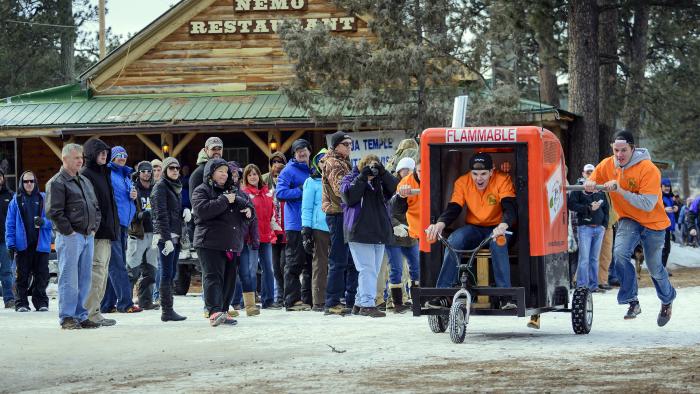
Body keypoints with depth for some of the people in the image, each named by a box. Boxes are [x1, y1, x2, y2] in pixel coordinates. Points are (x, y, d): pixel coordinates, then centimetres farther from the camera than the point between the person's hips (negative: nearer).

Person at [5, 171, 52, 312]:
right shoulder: (16, 201, 5)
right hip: (22, 245, 0)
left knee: (41, 275, 2)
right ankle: (21, 303, 9)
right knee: (23, 275, 2)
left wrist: (43, 222, -17)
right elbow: (10, 224, 4)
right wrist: (11, 243, -4)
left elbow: (52, 219, 5)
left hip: (41, 244, 0)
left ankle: (41, 302, 12)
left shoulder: (43, 199, 6)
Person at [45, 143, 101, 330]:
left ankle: (80, 315, 14)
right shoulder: (57, 183, -6)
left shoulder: (85, 181, 19)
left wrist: (94, 227, 11)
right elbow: (54, 211, -14)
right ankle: (67, 318, -4)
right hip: (69, 237, -8)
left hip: (88, 236, 8)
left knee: (84, 279, 9)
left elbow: (96, 207, 25)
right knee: (69, 278, -7)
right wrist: (69, 231, -14)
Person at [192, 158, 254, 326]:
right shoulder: (202, 191, -1)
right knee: (213, 277, -14)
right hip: (210, 243, -7)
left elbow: (248, 204, 28)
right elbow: (202, 210, -18)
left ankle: (223, 311, 15)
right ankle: (214, 312, -25)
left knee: (229, 279, 8)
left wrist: (249, 211, 3)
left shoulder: (235, 191, 20)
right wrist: (224, 200, -16)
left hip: (232, 243, 7)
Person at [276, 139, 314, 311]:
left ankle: (308, 298, 16)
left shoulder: (313, 170, 17)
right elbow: (280, 193, -14)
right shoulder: (289, 170, -3)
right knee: (294, 263, -6)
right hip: (295, 224, -7)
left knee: (310, 263, 10)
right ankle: (292, 299, -5)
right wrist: (302, 191, -15)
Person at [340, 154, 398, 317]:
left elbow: (394, 188, 0)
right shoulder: (351, 179, 2)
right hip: (359, 232, -6)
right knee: (367, 269, -12)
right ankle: (367, 304, -13)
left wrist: (383, 173, -13)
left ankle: (360, 303, 18)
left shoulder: (380, 180, 15)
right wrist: (362, 177, -18)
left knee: (373, 270, 9)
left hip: (379, 232, 6)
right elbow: (349, 196, -14)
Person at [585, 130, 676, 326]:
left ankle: (667, 300, 40)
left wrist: (620, 190, -37)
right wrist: (588, 185, -26)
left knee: (654, 268, 9)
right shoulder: (607, 165, -9)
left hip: (653, 222, -3)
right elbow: (590, 184, 0)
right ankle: (633, 302, -15)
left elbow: (648, 204, -30)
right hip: (628, 220, 3)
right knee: (620, 253, -25)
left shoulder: (649, 170, -25)